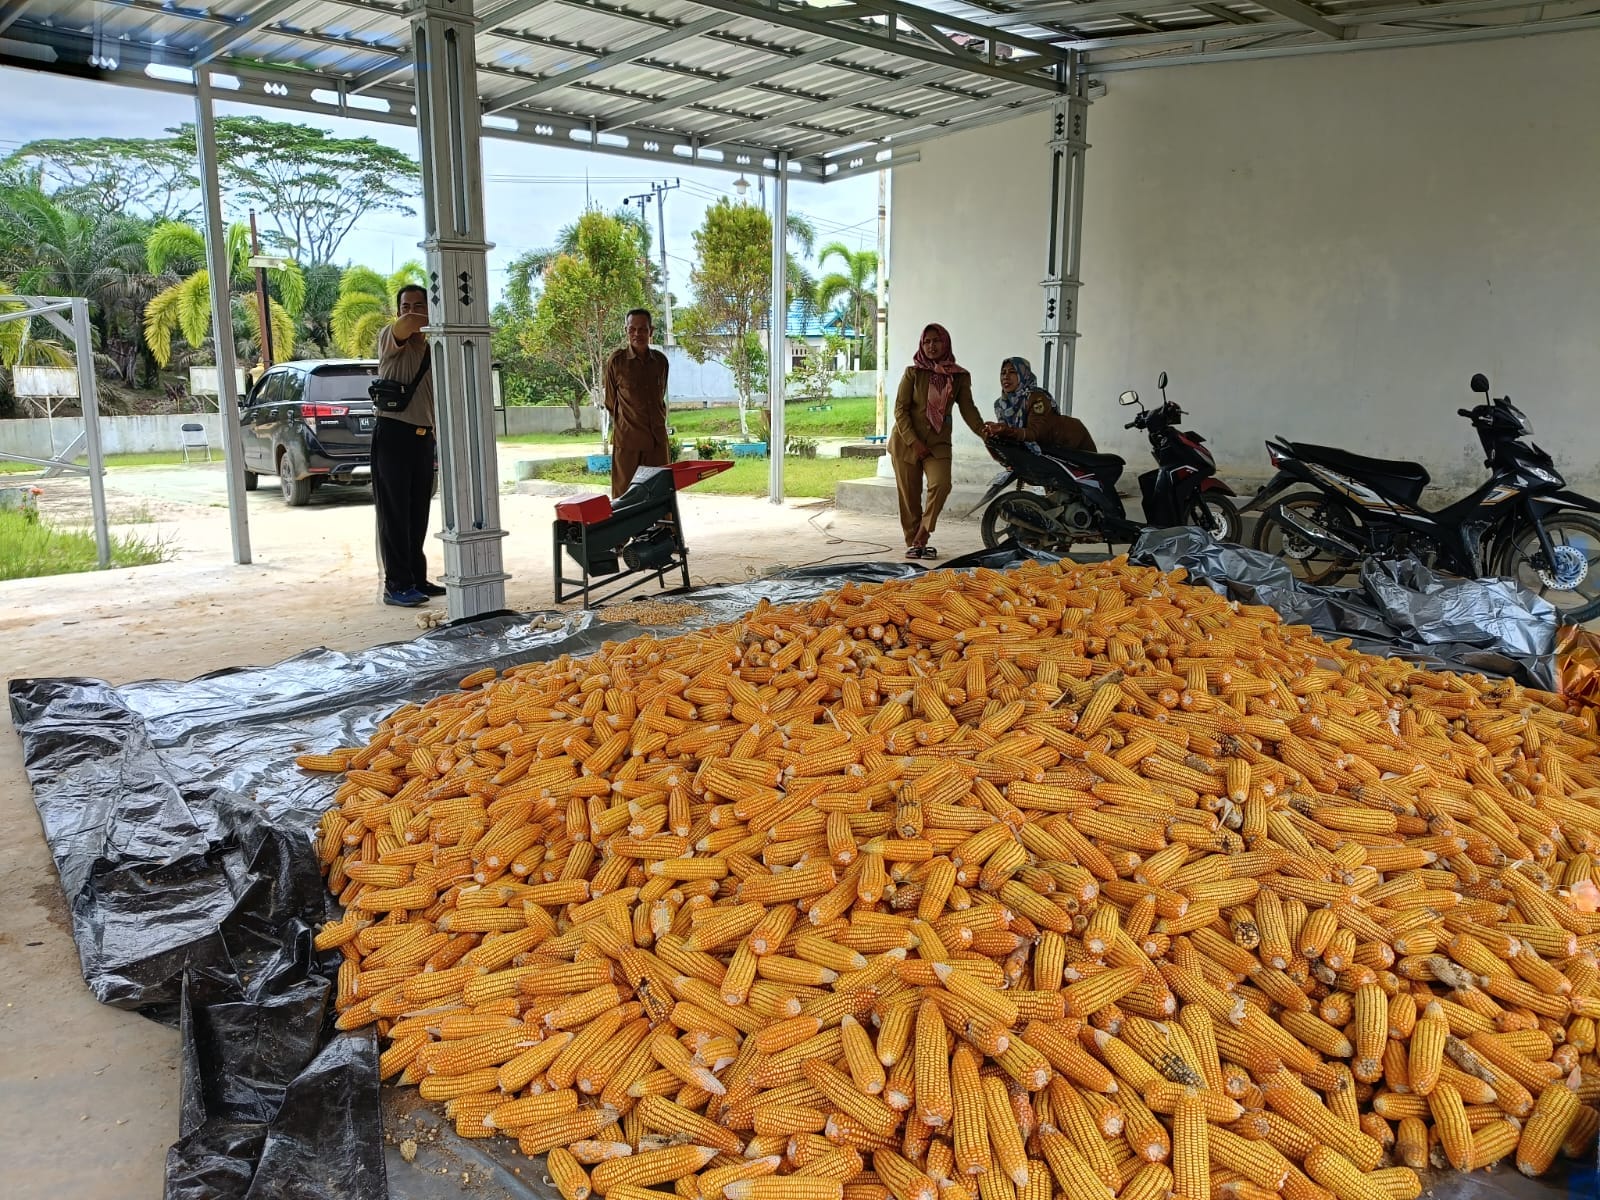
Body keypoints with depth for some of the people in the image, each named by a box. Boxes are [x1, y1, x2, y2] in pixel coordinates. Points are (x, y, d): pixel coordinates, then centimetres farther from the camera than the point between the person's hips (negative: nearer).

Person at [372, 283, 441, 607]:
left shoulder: (435, 351, 17)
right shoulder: (389, 338, -2)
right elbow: (406, 325, -26)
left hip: (423, 437, 6)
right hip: (393, 434, -6)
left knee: (418, 514, 10)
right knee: (394, 514, -5)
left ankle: (417, 579, 17)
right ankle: (396, 585, -4)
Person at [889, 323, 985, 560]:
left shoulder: (960, 376, 4)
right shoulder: (913, 373, -1)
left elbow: (968, 408, 0)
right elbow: (900, 409, -5)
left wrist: (983, 431, -19)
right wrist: (914, 442, -14)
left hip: (938, 442, 1)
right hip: (906, 441, -1)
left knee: (941, 485, -21)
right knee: (909, 494, 1)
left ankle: (922, 537, -6)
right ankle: (912, 543, 15)